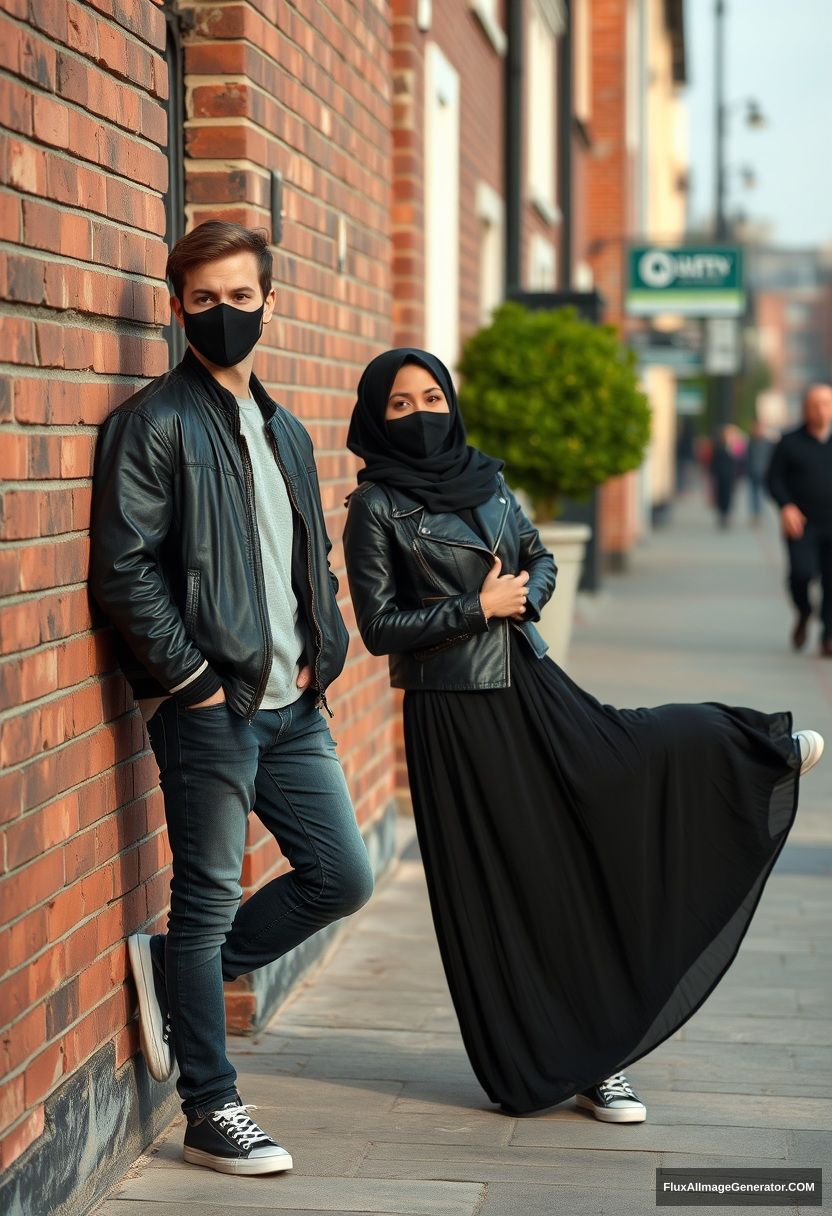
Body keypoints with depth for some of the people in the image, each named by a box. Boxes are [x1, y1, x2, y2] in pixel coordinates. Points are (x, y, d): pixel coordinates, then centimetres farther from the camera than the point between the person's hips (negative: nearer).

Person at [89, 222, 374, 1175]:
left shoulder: (283, 431, 17)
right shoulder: (155, 423, -7)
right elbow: (123, 568, -14)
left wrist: (319, 656, 9)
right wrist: (192, 677, -15)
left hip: (291, 705, 8)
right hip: (208, 706, -7)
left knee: (342, 876, 10)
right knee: (210, 902, 0)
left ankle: (175, 968, 25)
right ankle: (212, 1113, 11)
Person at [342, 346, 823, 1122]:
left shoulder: (481, 479, 7)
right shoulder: (377, 507, -8)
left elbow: (540, 559, 18)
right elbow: (379, 627, -12)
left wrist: (523, 596, -4)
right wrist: (477, 607, -13)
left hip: (533, 687, 5)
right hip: (454, 712, -5)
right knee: (502, 889, 1)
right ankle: (547, 1069, 11)